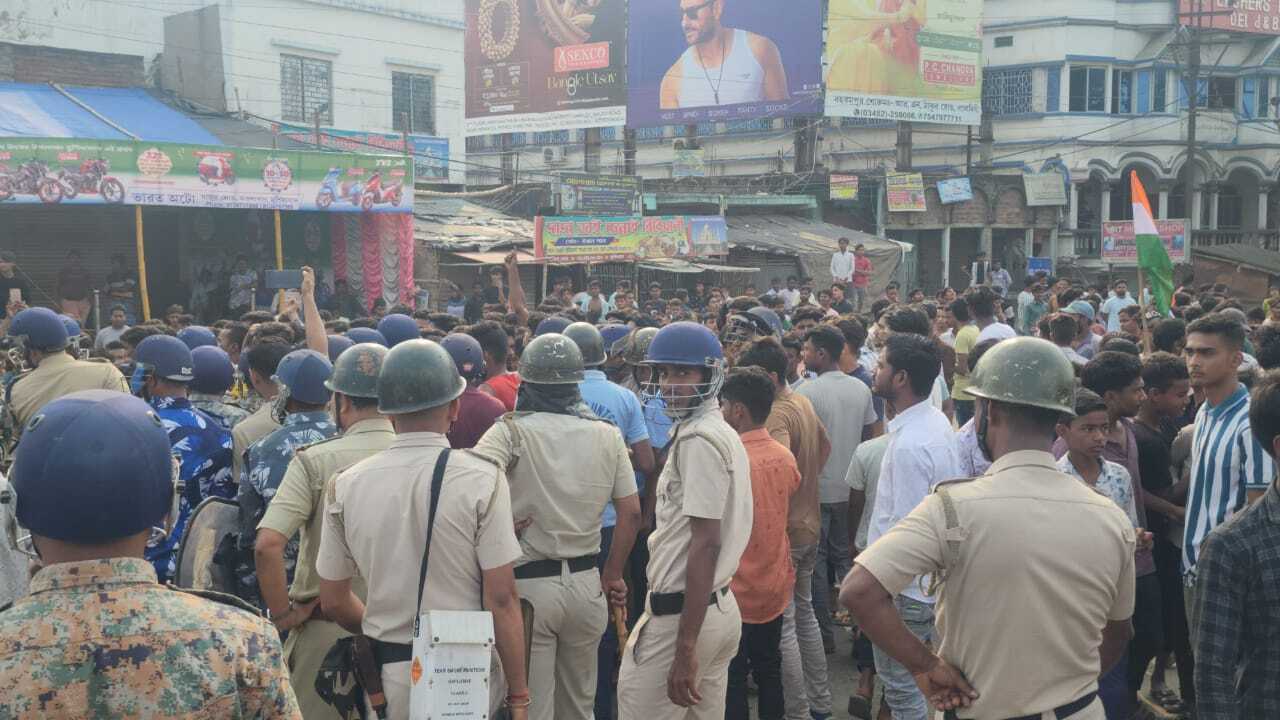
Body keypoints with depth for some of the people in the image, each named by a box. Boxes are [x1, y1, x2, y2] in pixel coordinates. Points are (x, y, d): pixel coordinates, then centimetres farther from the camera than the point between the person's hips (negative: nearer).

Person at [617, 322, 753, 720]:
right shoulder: (723, 433, 14)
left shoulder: (698, 440, -16)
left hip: (681, 614, -10)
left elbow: (706, 544, -22)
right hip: (722, 608, 10)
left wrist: (685, 647, -23)